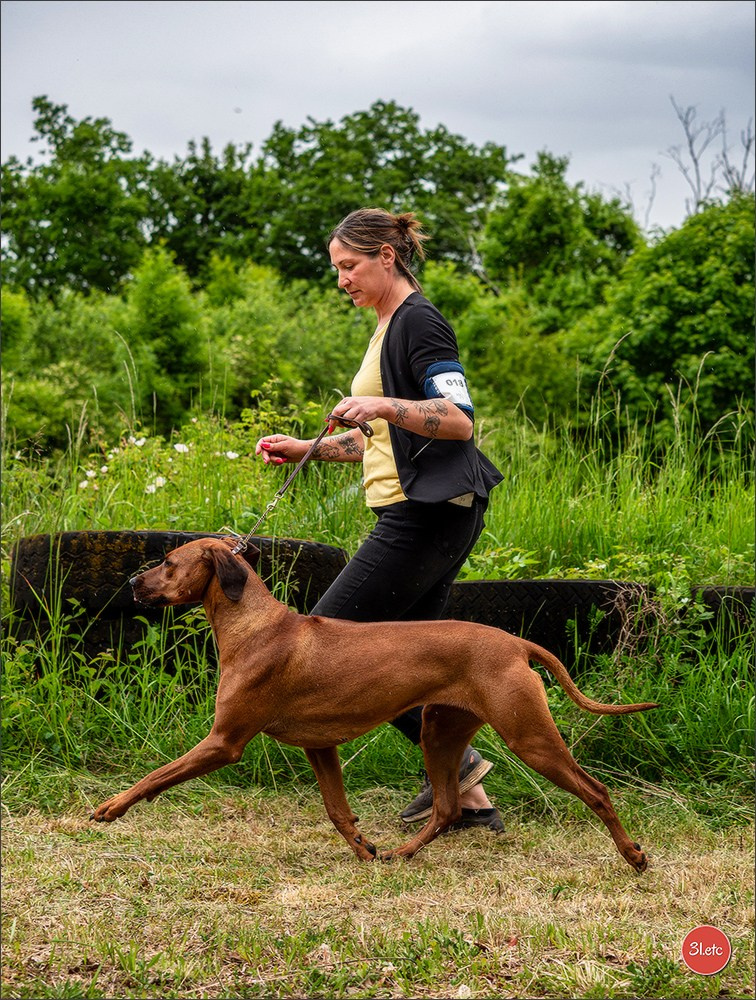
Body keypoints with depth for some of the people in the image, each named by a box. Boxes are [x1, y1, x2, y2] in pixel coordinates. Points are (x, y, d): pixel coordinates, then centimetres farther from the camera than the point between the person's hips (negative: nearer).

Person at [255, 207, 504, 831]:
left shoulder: (418, 320, -10)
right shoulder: (389, 328, 20)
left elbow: (460, 422, -20)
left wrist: (386, 406, -32)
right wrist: (307, 449, 19)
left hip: (426, 515, -11)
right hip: (421, 515, 11)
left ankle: (454, 761, -4)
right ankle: (472, 800, 12)